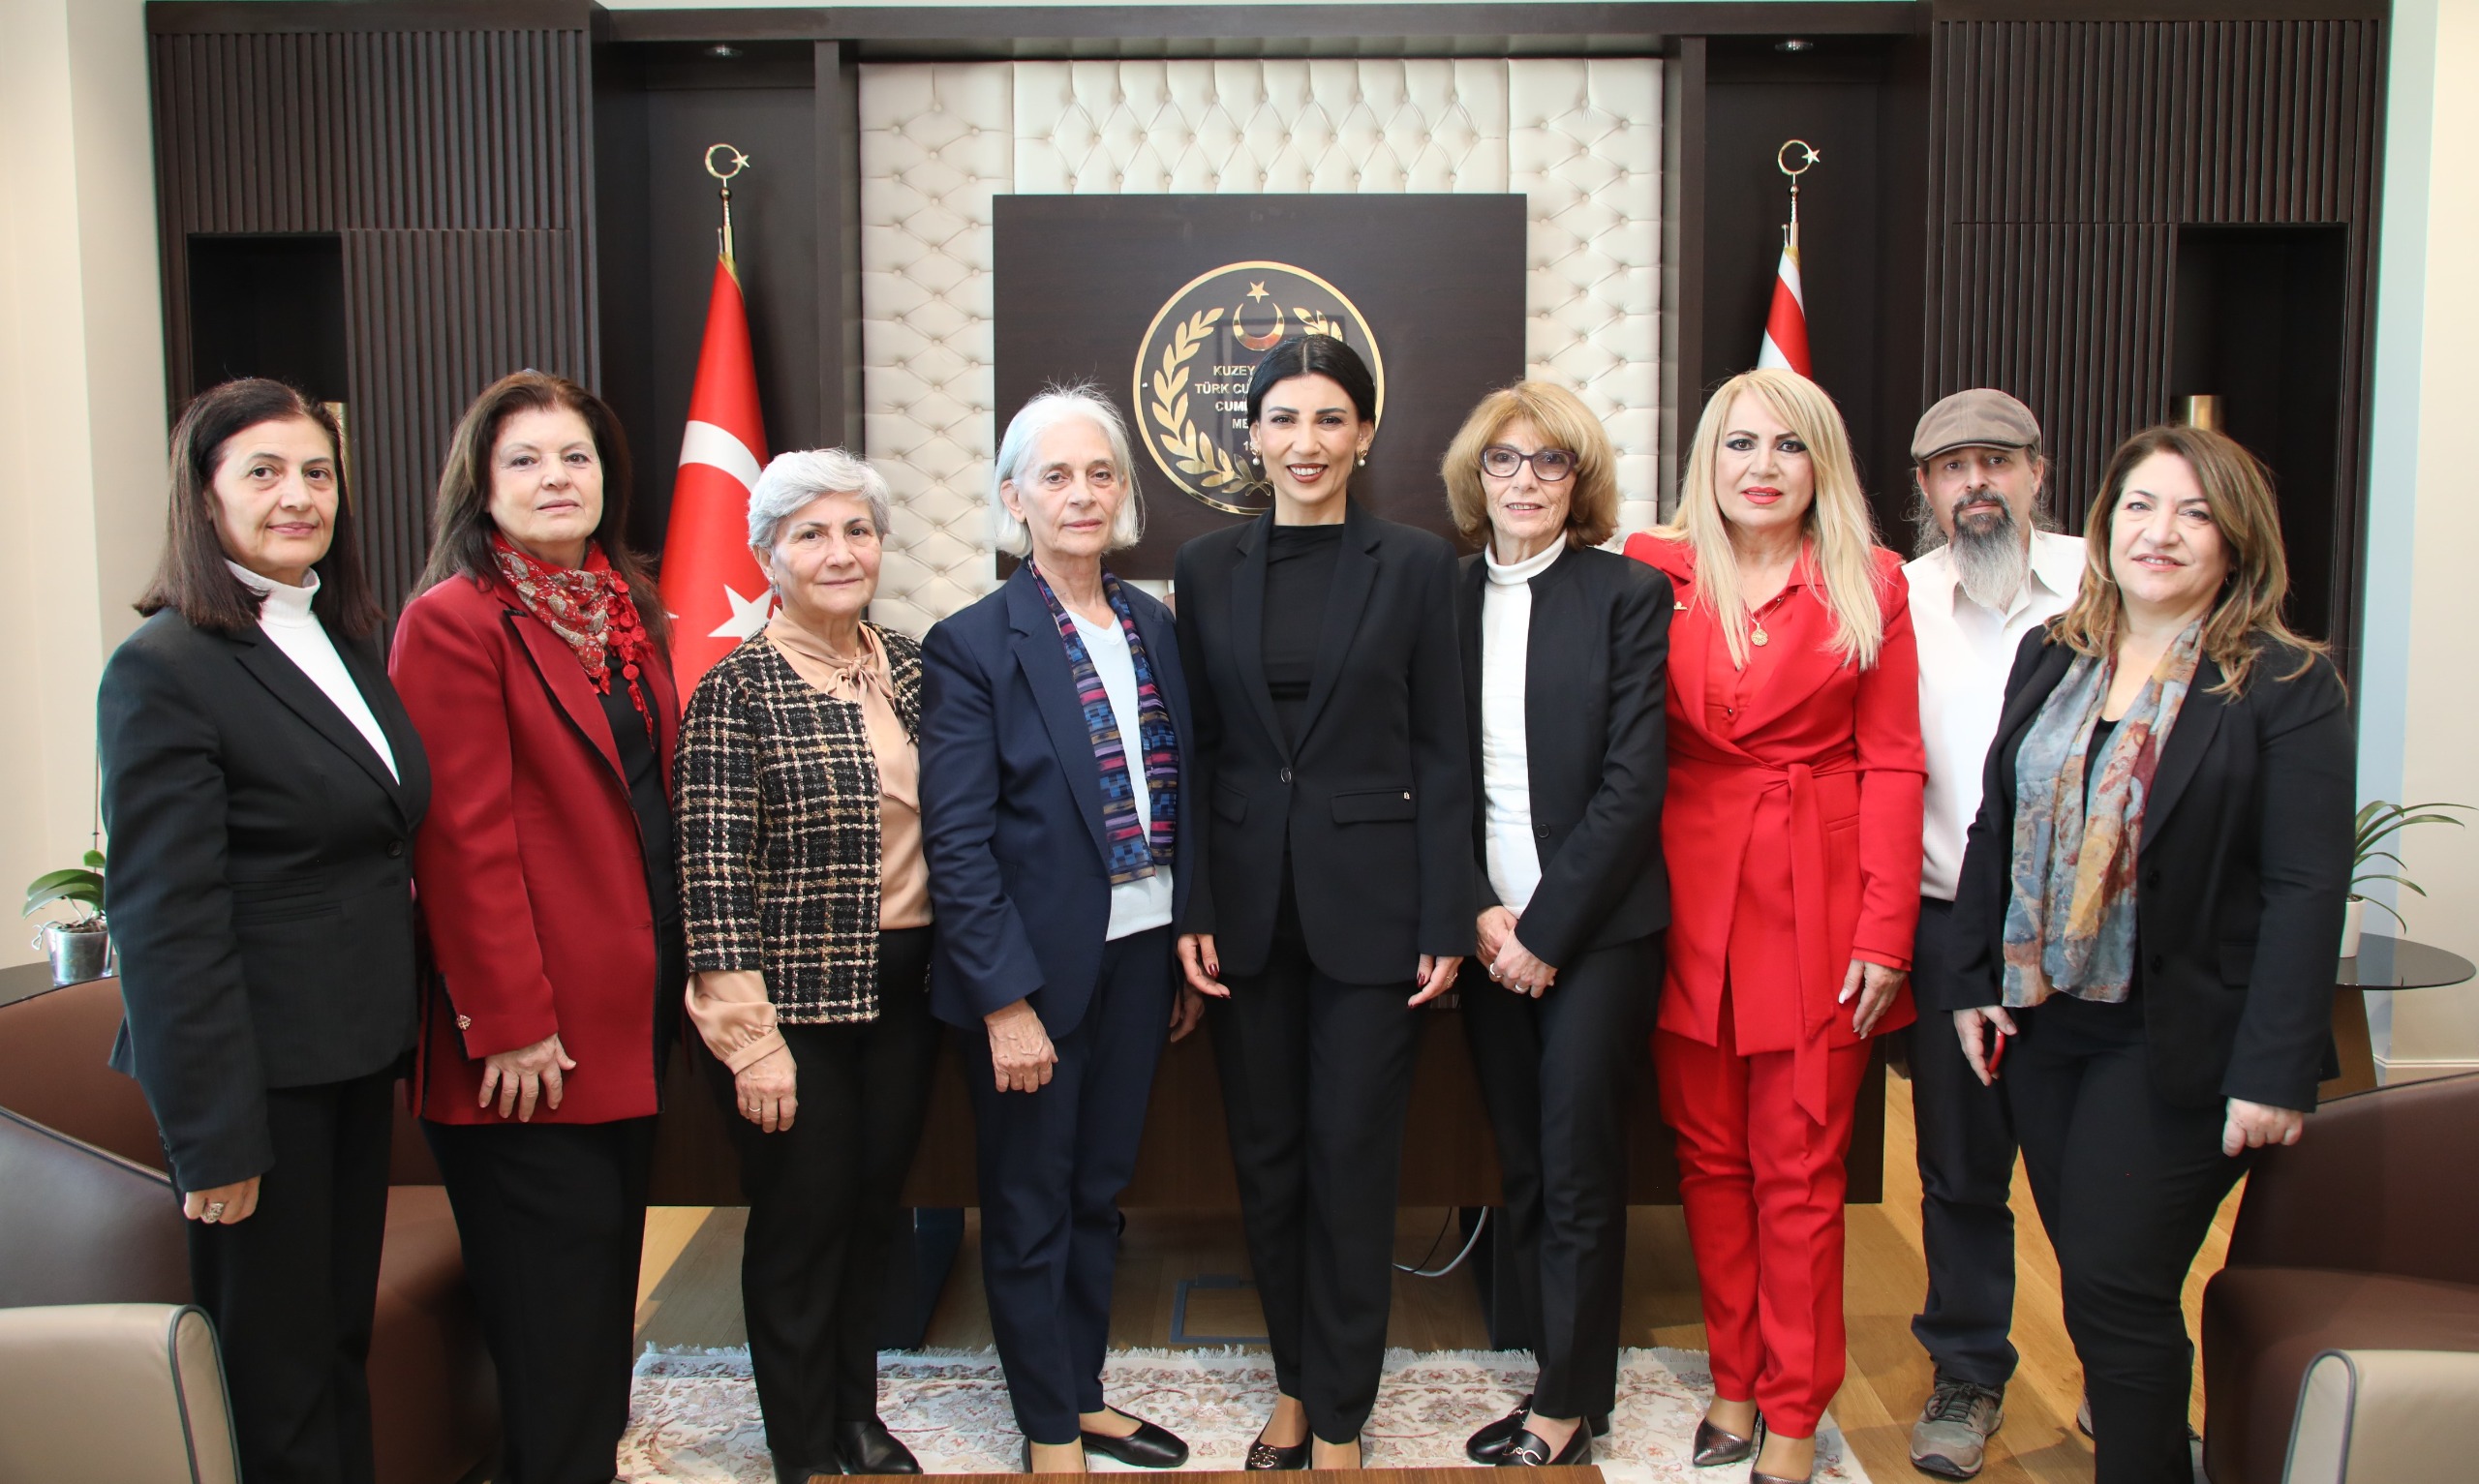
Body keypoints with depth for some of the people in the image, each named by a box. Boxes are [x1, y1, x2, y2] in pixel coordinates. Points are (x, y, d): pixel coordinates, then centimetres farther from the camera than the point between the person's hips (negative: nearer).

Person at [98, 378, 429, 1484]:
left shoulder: (348, 644, 10)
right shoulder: (164, 669, -15)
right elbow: (165, 924, -17)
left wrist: (403, 1036, 12)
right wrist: (215, 1138, -18)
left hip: (357, 1060, 8)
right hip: (261, 1076, -7)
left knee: (344, 1341, 19)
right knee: (275, 1388, 6)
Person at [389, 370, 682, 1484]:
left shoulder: (624, 609, 12)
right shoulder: (454, 621, -12)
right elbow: (463, 839, -17)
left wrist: (674, 965, 13)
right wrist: (510, 1022, -17)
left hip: (632, 1007, 8)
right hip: (533, 1037, -8)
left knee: (607, 1254, 18)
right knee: (556, 1284, 2)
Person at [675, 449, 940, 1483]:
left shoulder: (907, 665, 5)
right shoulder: (738, 689, -12)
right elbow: (715, 876, -15)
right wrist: (752, 1038, -17)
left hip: (902, 992, 6)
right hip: (795, 1001, -5)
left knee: (876, 1209, 17)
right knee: (803, 1222, 7)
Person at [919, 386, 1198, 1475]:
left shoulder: (1155, 628, 6)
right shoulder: (973, 644, -12)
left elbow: (1179, 800, 10)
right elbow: (957, 842, -14)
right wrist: (1007, 1000, -17)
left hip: (1140, 955, 6)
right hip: (1035, 967, -5)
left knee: (1100, 1190, 19)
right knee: (1031, 1208, 10)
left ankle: (1085, 1396, 37)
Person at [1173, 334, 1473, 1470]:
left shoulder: (1416, 565, -2)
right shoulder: (1209, 568, 5)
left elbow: (1442, 753, -3)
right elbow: (1197, 748, 6)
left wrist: (1445, 925, -7)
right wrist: (1191, 910, -1)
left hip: (1370, 903, -2)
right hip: (1249, 901, 3)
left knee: (1351, 1160, 4)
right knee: (1265, 1156, 12)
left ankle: (1340, 1418, 21)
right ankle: (1294, 1384, 31)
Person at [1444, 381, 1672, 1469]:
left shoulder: (1630, 595, -3)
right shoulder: (1445, 599, 7)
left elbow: (1632, 782, -9)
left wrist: (1545, 927, -11)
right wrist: (1479, 913, -5)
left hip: (1595, 922, -3)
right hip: (1488, 929, 4)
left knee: (1578, 1165, 2)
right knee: (1518, 1165, 10)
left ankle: (1568, 1407, 17)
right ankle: (1560, 1373, 25)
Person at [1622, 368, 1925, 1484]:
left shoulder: (1868, 585, 1)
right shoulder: (1659, 572, 3)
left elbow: (1892, 762, -1)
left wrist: (1885, 932, -7)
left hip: (1818, 901, -1)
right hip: (1691, 897, 2)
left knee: (1800, 1170, 4)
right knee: (1710, 1158, 10)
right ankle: (1732, 1383, 27)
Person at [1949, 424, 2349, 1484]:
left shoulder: (2287, 685, -8)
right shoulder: (2051, 657, 8)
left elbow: (2307, 890, -12)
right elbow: (1995, 827, 10)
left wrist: (2274, 1072, -16)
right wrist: (1975, 982, 5)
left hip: (2176, 1040, -5)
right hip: (2042, 1020, 5)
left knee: (2114, 1287, -2)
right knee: (2090, 1276, 14)